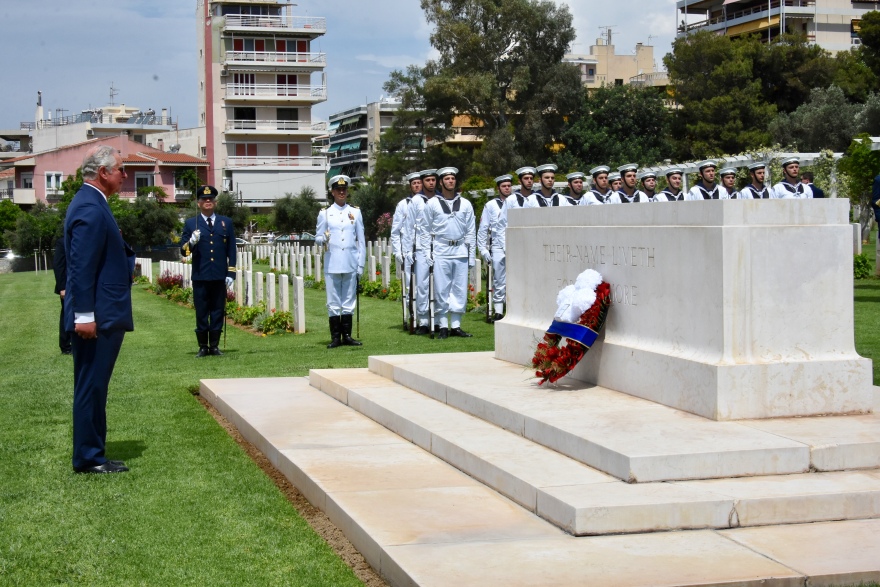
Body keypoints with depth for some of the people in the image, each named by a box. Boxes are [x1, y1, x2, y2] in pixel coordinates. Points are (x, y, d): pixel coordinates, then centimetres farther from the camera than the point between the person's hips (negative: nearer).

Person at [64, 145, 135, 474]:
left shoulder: (91, 203, 15)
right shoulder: (90, 208, -17)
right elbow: (82, 267, -22)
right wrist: (85, 315, -24)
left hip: (103, 316, 11)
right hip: (97, 318, -11)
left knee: (93, 388, 14)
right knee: (90, 388, -3)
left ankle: (91, 455, 22)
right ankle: (88, 459, 4)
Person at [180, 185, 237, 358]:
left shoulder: (226, 223, 11)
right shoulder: (190, 224, 6)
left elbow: (231, 250, 9)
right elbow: (184, 251, 2)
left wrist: (231, 273, 2)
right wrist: (191, 242, -19)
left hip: (219, 277, 1)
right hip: (200, 277, -1)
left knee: (218, 312, 4)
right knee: (201, 313, 2)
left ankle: (214, 346, 12)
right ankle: (203, 347, 10)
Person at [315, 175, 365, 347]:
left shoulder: (355, 212, 9)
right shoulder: (325, 213, 6)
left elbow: (361, 241, 9)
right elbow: (317, 238, 7)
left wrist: (361, 265, 4)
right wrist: (324, 239, -17)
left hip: (351, 264, 1)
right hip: (332, 264, -1)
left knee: (349, 301, 5)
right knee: (333, 302, 1)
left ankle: (347, 336, 11)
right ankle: (335, 337, 6)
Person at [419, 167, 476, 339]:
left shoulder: (465, 204, 10)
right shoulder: (432, 204, 4)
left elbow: (470, 232, 12)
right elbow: (424, 231, 6)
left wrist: (471, 256, 7)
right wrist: (427, 254, -2)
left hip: (460, 252, 2)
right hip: (440, 252, -2)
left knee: (460, 290, 3)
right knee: (441, 290, -2)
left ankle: (456, 325, 10)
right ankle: (443, 326, 4)